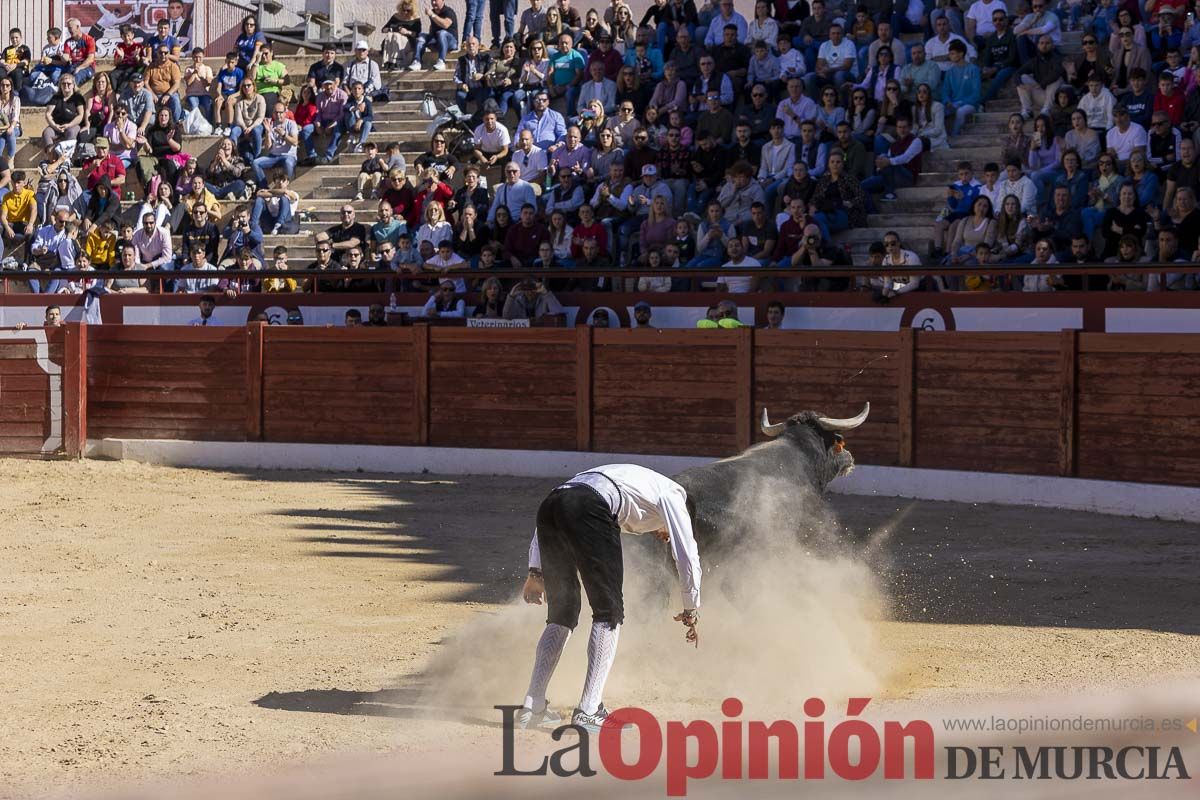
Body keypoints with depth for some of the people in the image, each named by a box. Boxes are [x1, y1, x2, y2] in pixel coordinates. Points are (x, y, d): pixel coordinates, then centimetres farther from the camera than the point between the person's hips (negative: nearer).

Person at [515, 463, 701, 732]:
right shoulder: (672, 495, 25)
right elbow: (686, 555, 17)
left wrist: (536, 571, 29)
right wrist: (692, 610, 27)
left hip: (549, 507, 7)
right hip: (587, 512, -7)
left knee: (562, 613, 17)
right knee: (609, 611, 3)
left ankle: (532, 707, 12)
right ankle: (589, 711, -5)